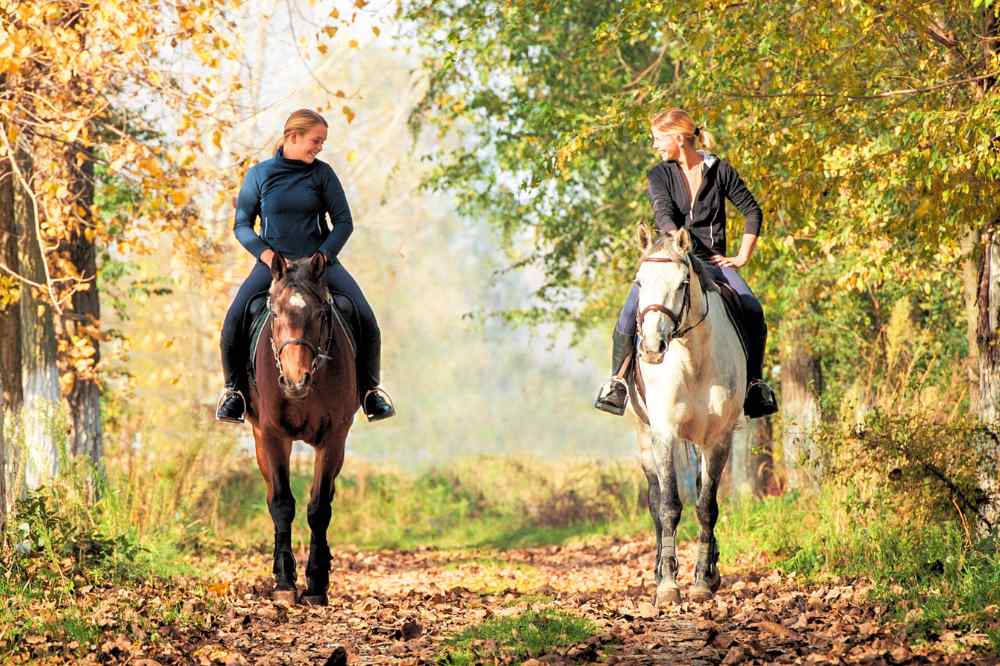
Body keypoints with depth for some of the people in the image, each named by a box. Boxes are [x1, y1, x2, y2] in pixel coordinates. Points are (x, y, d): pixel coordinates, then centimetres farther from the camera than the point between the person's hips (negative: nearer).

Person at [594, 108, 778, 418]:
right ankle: (616, 381, -14)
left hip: (713, 261, 0)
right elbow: (664, 215, -13)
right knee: (632, 308, -26)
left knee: (753, 311, -23)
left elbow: (752, 211, 9)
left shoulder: (720, 170, 5)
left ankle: (755, 384, -7)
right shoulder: (661, 175, 4)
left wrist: (742, 257, 1)